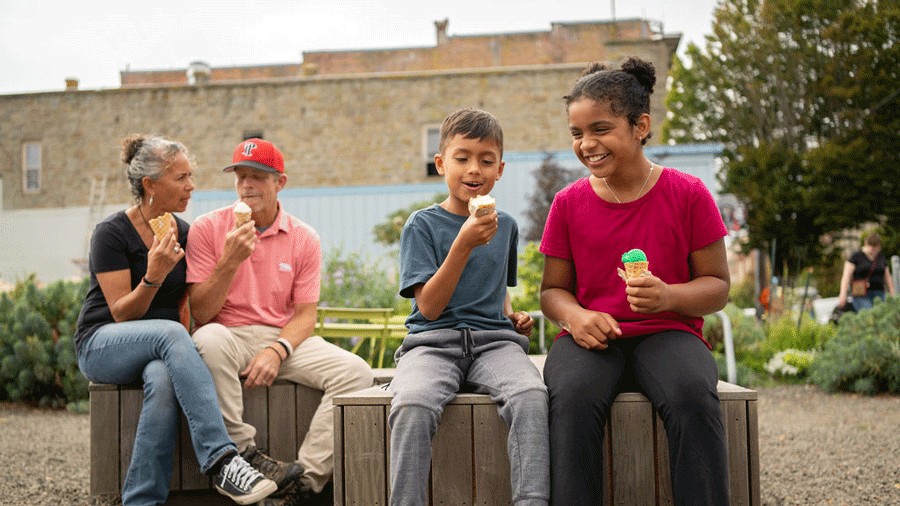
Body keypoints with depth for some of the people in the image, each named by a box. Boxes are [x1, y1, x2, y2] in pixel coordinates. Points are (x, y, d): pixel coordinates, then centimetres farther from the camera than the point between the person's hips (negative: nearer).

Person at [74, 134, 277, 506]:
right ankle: (221, 461, -44)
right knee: (169, 333, -37)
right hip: (101, 345, -4)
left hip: (160, 347, 4)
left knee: (164, 380, -35)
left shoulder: (184, 234, 8)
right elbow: (121, 314, -12)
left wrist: (182, 348, -6)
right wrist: (154, 276, -28)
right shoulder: (111, 234, -8)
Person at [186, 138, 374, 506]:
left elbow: (305, 315, 2)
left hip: (284, 338, 2)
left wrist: (277, 350, -18)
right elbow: (200, 314, -4)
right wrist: (230, 261, -18)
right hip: (230, 336, -2)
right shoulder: (207, 229, 1)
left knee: (355, 371, -22)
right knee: (209, 340, -39)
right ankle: (246, 454, -26)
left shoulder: (304, 239, 6)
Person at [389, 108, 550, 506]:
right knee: (412, 403, -36)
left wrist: (513, 316, 11)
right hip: (433, 341, -3)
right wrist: (465, 243, -15)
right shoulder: (422, 225, 3)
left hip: (494, 340, 3)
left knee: (531, 395, -32)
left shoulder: (505, 225, 16)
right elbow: (430, 307, -7)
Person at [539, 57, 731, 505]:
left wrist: (668, 296, -17)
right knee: (572, 397, -34)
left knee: (693, 395, -36)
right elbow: (552, 290, 13)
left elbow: (717, 285, 4)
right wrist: (575, 316, -11)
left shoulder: (687, 195, 2)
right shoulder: (568, 203, 8)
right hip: (591, 336, 1)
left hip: (667, 333, -1)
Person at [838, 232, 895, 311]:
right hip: (861, 296, -5)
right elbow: (846, 276, -7)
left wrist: (893, 296, 13)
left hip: (879, 295, 5)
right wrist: (843, 294, -18)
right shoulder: (856, 257, 1)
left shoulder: (881, 258, 16)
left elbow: (888, 278, 21)